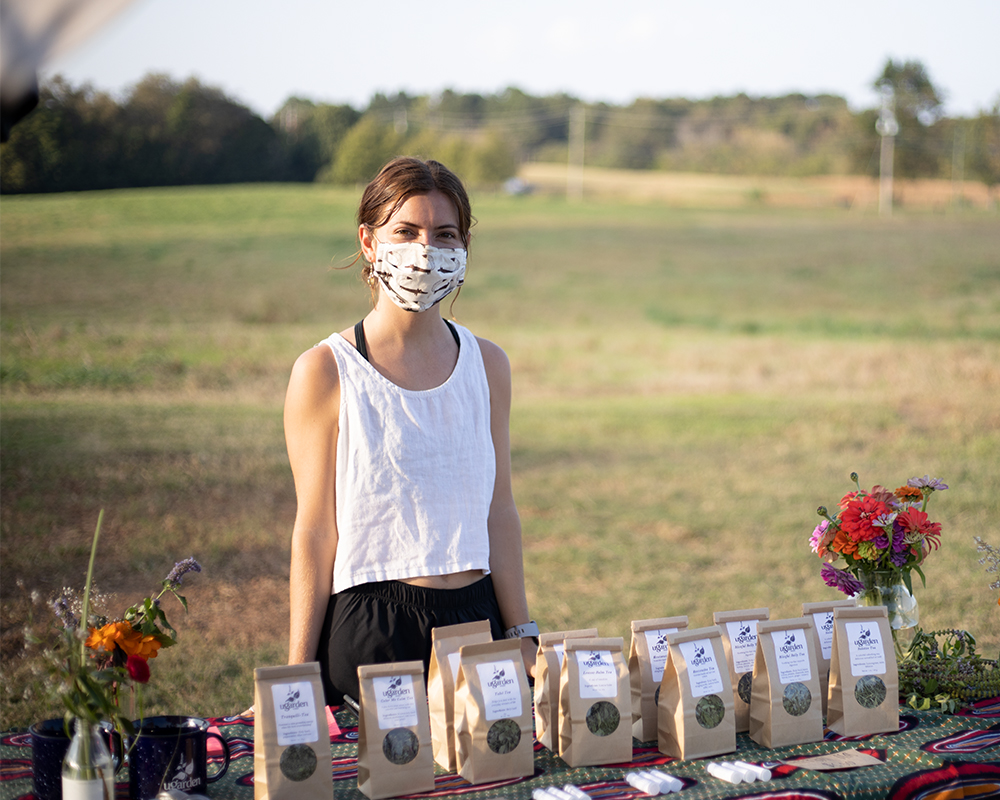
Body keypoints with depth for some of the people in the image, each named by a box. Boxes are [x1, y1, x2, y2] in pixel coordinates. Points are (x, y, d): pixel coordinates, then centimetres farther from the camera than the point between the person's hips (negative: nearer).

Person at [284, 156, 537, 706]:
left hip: (477, 620, 4)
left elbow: (499, 511, 10)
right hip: (368, 636, -4)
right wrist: (298, 677, -7)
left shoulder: (486, 363, 7)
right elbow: (315, 531, -6)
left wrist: (521, 635, 7)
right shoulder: (325, 372, -6)